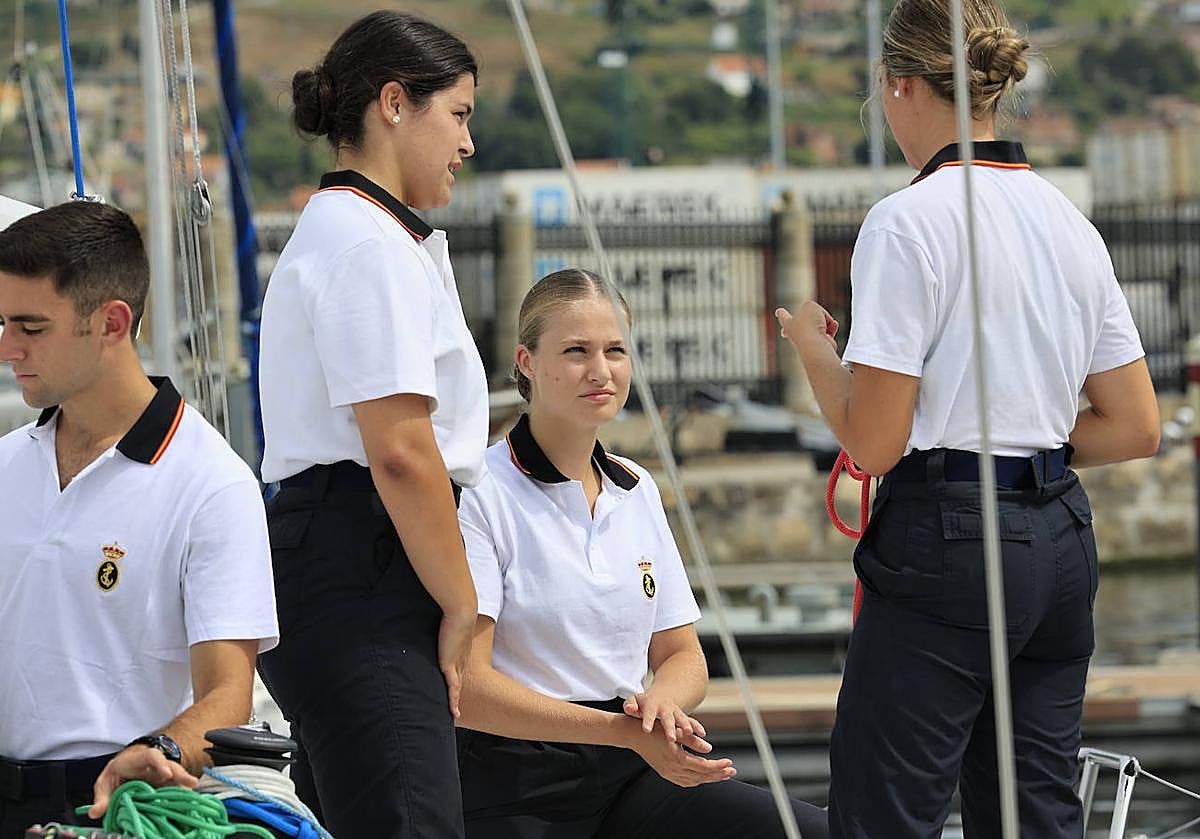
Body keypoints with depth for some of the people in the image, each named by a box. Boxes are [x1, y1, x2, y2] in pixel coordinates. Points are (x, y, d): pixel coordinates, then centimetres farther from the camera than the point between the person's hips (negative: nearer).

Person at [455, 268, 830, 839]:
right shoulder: (481, 493, -7)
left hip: (626, 772, 6)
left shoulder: (637, 489, 15)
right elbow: (467, 685, -14)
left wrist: (660, 701, -9)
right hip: (513, 787, -6)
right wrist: (620, 730, -22)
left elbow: (682, 657, 16)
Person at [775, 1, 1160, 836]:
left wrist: (813, 346, 3)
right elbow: (1136, 427, 12)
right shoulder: (1067, 219, 10)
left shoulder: (909, 221, -12)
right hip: (1061, 538, 8)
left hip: (948, 542, -8)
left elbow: (873, 442, -14)